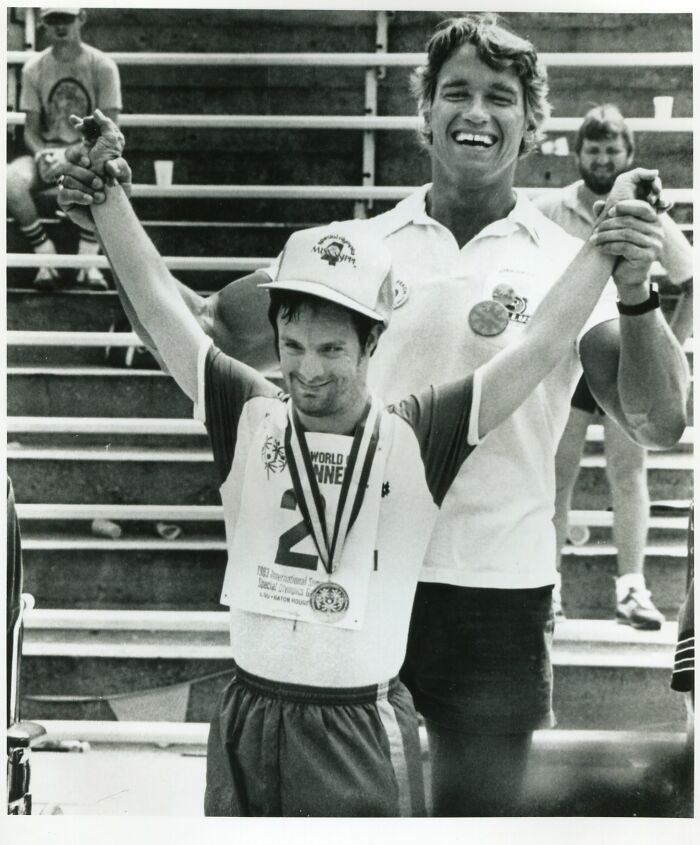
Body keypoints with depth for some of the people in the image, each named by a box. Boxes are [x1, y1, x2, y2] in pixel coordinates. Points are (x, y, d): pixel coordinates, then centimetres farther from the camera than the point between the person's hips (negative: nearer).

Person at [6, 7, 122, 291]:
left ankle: (87, 260, -23)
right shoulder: (34, 68, 2)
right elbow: (31, 130, 4)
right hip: (47, 152, 2)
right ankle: (46, 257, -17)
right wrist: (42, 155, -20)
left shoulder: (102, 66, -5)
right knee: (10, 180, -31)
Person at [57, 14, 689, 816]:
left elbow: (658, 423, -11)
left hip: (497, 592, -1)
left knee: (477, 808, 14)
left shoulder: (569, 264, -2)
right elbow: (205, 337, 2)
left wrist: (635, 292, -27)